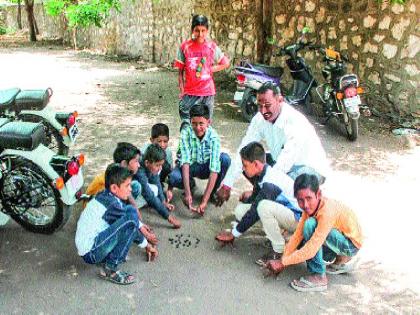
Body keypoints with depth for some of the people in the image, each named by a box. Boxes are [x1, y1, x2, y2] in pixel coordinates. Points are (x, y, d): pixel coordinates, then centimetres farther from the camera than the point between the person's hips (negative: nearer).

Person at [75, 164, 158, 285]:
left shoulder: (104, 196, 7)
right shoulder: (111, 205, -20)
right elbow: (130, 225, -8)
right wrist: (146, 245, 5)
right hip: (91, 253, -10)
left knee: (130, 210, 10)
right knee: (131, 217, -25)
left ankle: (108, 256, 10)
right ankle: (110, 269, -15)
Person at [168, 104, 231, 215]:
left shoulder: (213, 136, -27)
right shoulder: (186, 132, -26)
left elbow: (214, 169, -33)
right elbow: (185, 161, -32)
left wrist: (204, 201, -40)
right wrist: (187, 193, -42)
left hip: (205, 167, 0)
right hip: (189, 166, 0)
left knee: (225, 158, -30)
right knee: (174, 177, -34)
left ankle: (212, 193, -6)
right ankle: (191, 184, 4)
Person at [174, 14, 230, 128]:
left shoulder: (212, 46, 0)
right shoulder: (185, 46, -3)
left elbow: (225, 63, 10)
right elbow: (180, 71, 2)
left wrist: (211, 69, -4)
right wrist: (181, 90, -2)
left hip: (207, 92, 1)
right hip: (189, 93, -1)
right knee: (186, 125, -4)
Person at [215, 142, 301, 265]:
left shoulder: (269, 184, -29)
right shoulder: (264, 174, -2)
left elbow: (254, 213, -24)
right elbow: (255, 195, 16)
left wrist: (233, 234, -14)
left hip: (299, 218, -9)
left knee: (264, 206, -37)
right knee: (240, 210, -4)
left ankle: (279, 251, -18)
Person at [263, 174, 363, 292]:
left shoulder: (327, 211, -34)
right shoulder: (311, 205, -9)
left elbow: (311, 250, -34)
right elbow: (297, 235, -8)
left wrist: (282, 262, -28)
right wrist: (283, 259, -16)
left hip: (351, 243, -8)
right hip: (339, 240, 8)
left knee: (310, 225, -28)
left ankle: (319, 277, -18)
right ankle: (343, 259, 13)